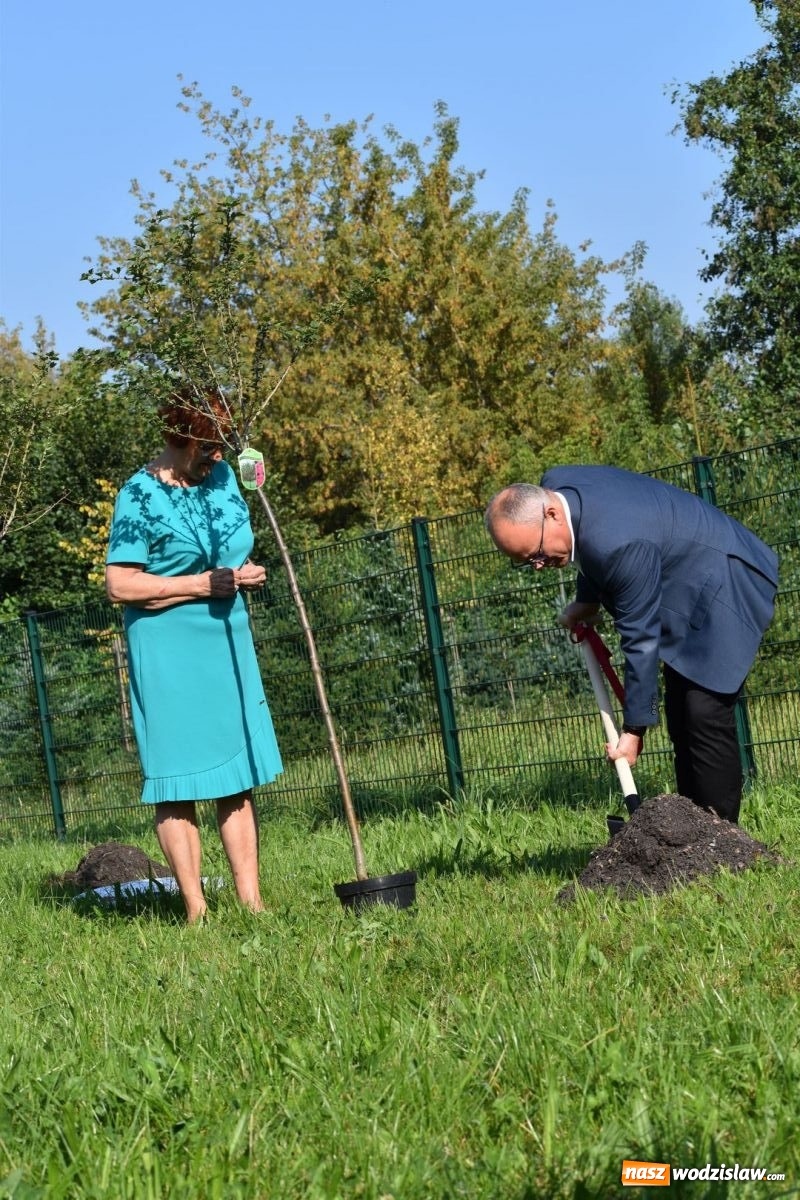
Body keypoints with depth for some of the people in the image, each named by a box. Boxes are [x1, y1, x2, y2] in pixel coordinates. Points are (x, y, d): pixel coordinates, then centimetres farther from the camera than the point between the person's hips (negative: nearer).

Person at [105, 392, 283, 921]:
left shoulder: (223, 476, 9)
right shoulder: (141, 496, -11)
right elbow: (120, 584, -16)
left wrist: (248, 574, 1)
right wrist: (203, 584, -18)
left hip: (230, 645, 7)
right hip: (170, 654, -7)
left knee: (240, 777, 7)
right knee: (178, 783, -3)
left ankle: (251, 903, 12)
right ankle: (196, 912, 2)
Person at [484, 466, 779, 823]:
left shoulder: (619, 544, -36)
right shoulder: (551, 487, -10)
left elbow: (641, 638, -27)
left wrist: (634, 727, -19)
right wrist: (586, 599, 10)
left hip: (724, 588, -10)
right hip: (684, 588, 10)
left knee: (706, 718, -17)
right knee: (681, 724, 9)